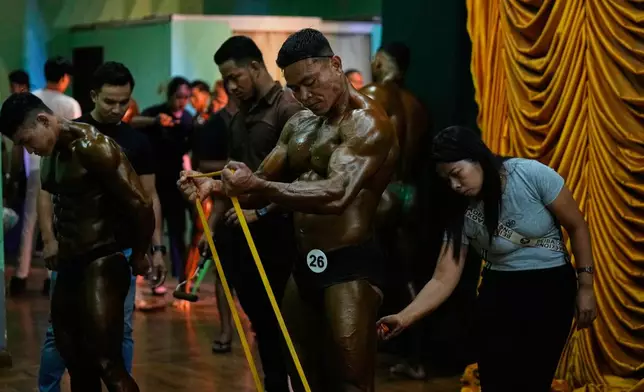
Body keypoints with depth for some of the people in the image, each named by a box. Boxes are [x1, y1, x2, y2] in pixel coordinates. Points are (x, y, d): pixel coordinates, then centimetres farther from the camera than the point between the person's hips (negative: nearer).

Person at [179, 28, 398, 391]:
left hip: (350, 267, -9)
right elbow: (262, 184, 15)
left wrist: (259, 187, -35)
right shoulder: (299, 124, 14)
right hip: (305, 265, 9)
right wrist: (214, 186, -5)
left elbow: (337, 194, -28)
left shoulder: (366, 121, -14)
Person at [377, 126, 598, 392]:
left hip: (551, 289, -2)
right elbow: (443, 279, -11)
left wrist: (585, 287, -6)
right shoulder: (461, 214, -8)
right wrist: (404, 318, -25)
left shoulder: (532, 175, -16)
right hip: (499, 293, 2)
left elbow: (576, 226, -6)